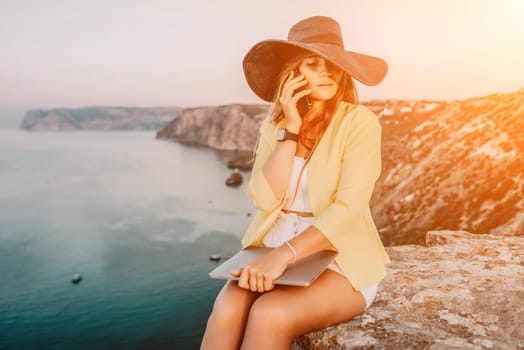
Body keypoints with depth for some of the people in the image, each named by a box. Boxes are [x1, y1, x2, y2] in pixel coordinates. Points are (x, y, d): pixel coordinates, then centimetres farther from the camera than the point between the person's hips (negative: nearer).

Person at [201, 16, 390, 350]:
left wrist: (284, 255, -33)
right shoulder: (274, 126, 6)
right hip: (274, 254, 4)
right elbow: (266, 199, -7)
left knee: (269, 316, -32)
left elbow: (349, 207, -20)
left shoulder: (359, 121, -8)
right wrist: (291, 128, -13)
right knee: (227, 311, -26)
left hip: (341, 260, -3)